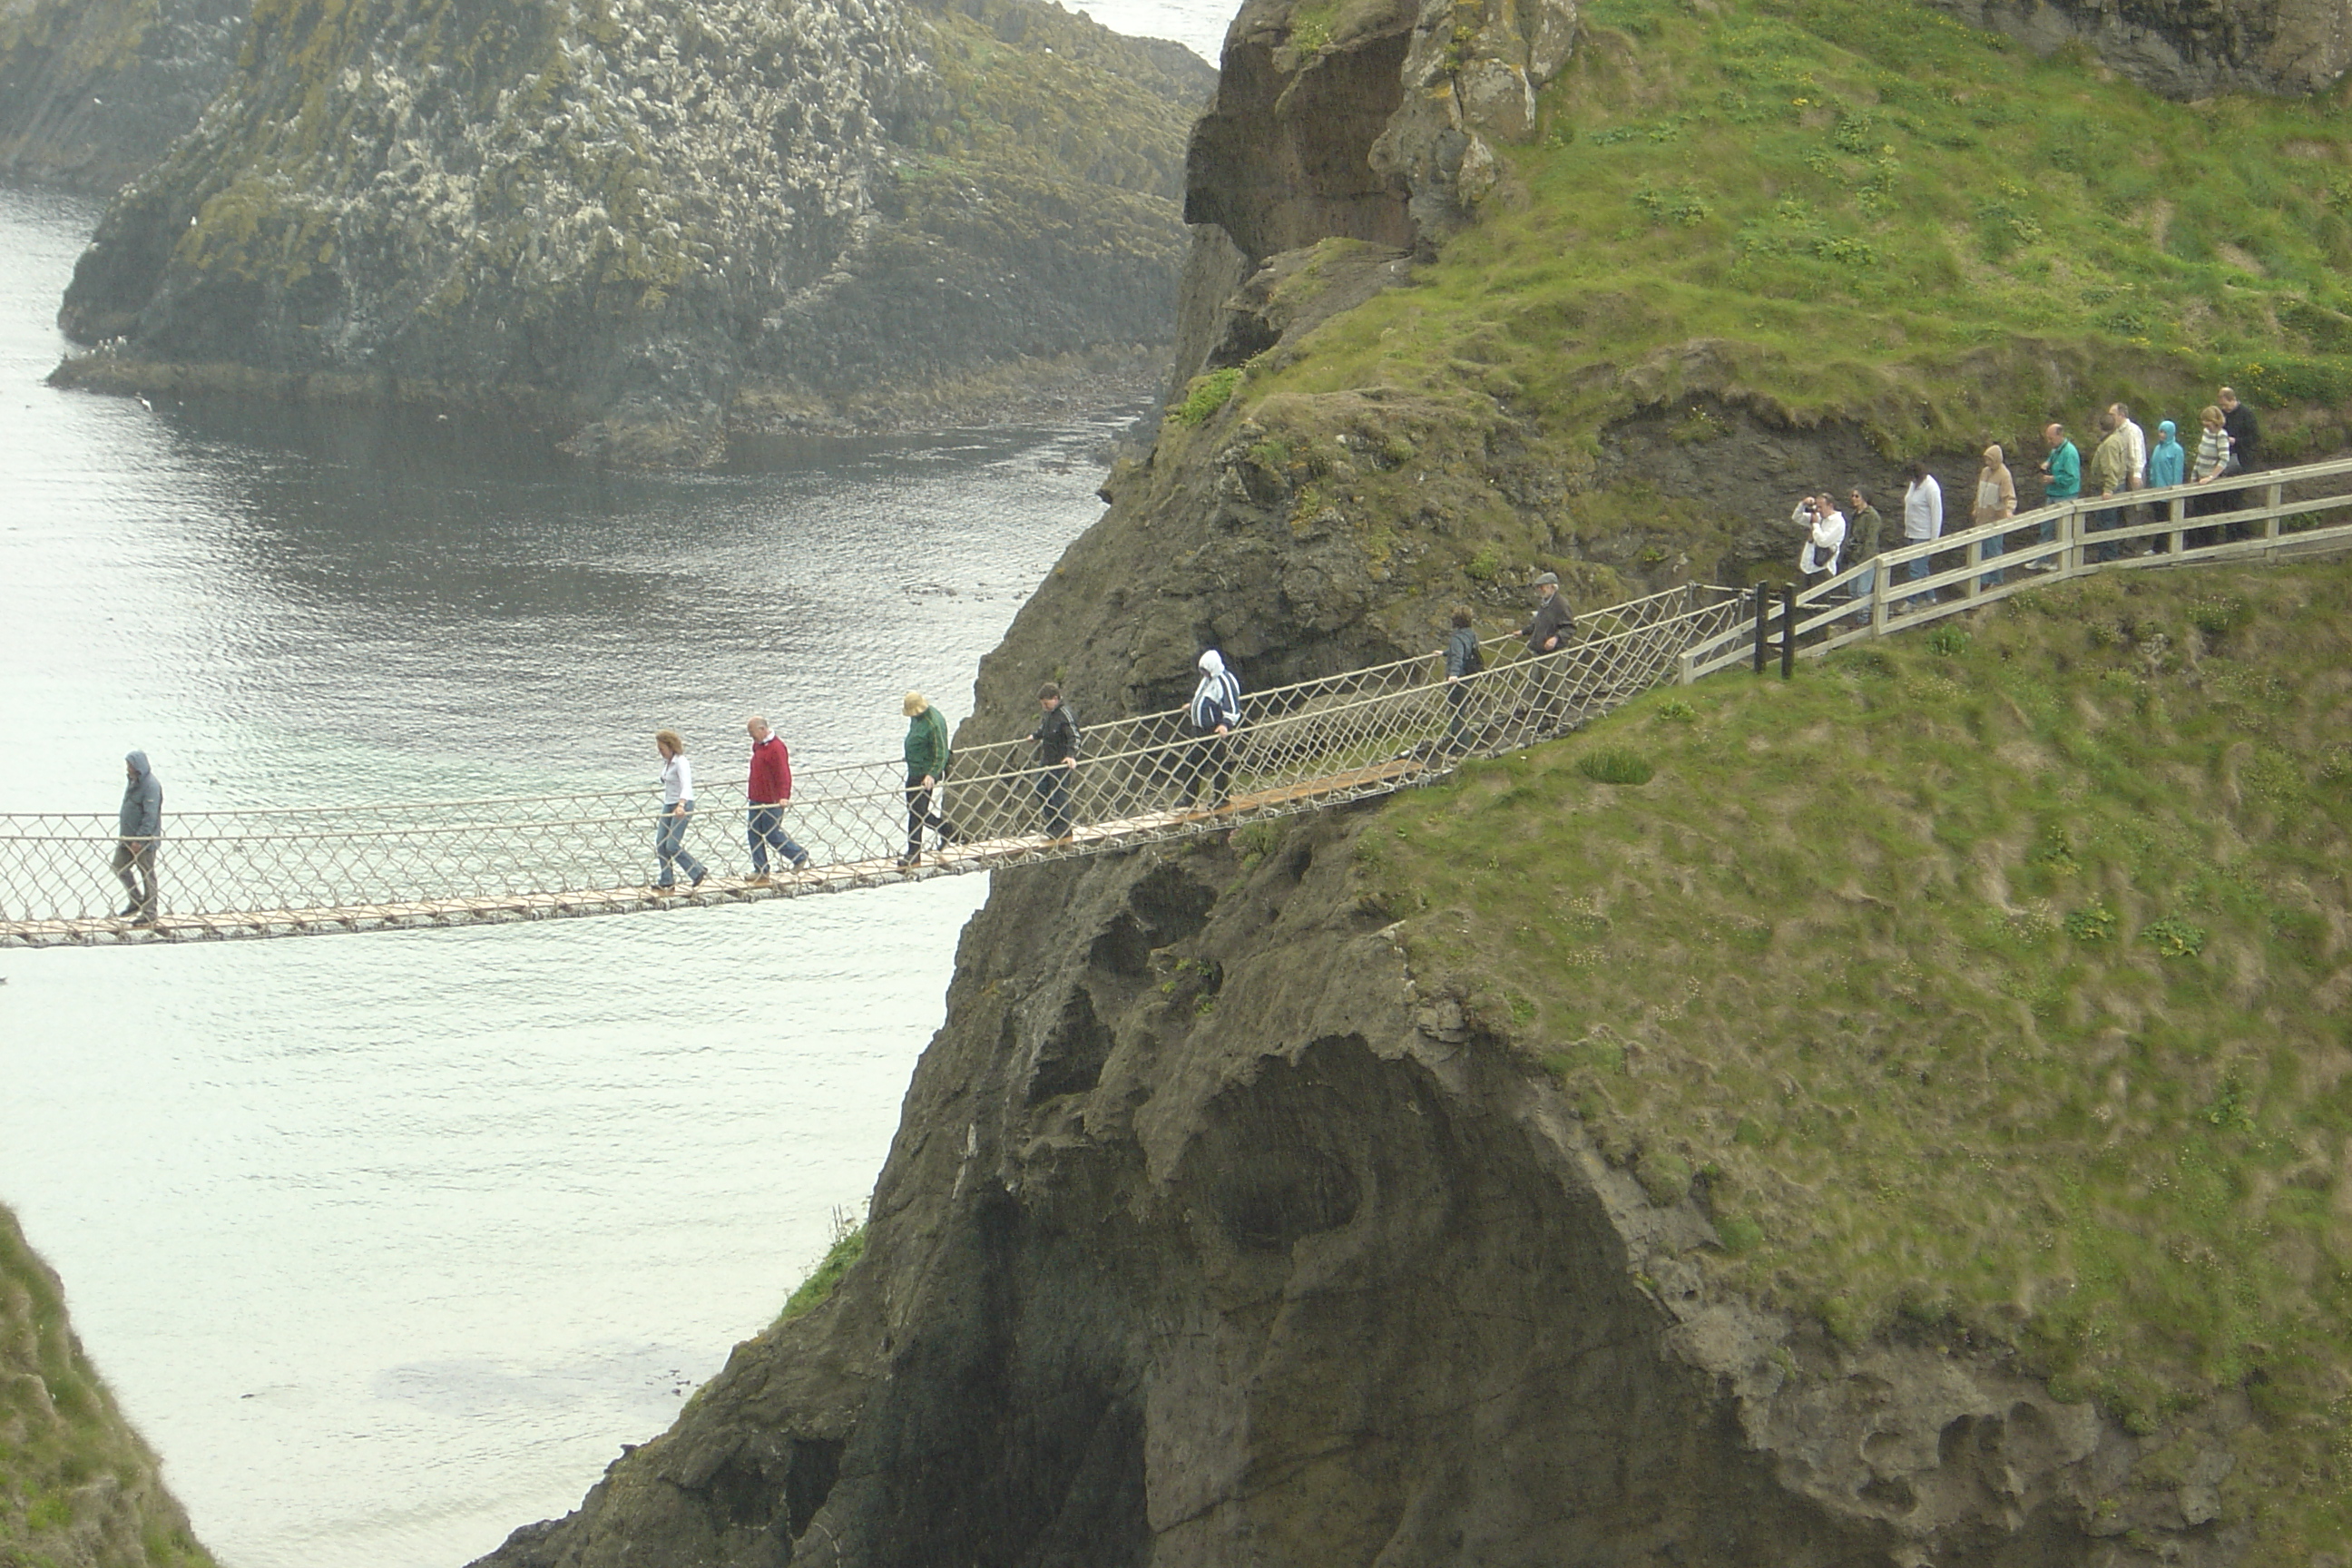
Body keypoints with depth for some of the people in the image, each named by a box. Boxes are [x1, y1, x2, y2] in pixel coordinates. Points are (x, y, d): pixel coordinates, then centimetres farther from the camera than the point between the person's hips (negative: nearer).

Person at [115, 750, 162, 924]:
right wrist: (123, 833, 19)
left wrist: (139, 839, -23)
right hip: (128, 837, 9)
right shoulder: (132, 782, 11)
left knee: (147, 875, -1)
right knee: (119, 867, 11)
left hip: (145, 839, -9)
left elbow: (150, 816, -22)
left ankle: (149, 914, 6)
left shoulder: (151, 785, -18)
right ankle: (137, 901, 25)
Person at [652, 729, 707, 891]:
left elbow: (686, 786, -32)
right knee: (660, 845, 4)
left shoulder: (681, 762, -18)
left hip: (682, 806, -9)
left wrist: (681, 806, -46)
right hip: (668, 805, 9)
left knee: (672, 846, -12)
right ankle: (666, 881, 11)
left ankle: (698, 871, 4)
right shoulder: (667, 762, 10)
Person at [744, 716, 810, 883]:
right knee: (755, 834, 5)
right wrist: (750, 791, 24)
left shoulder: (776, 747, -19)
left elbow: (783, 774, -22)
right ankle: (760, 871, 9)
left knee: (773, 835, -2)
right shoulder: (758, 745, 11)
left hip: (772, 801, -9)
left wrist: (783, 797, -30)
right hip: (756, 799, 9)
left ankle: (800, 856, 17)